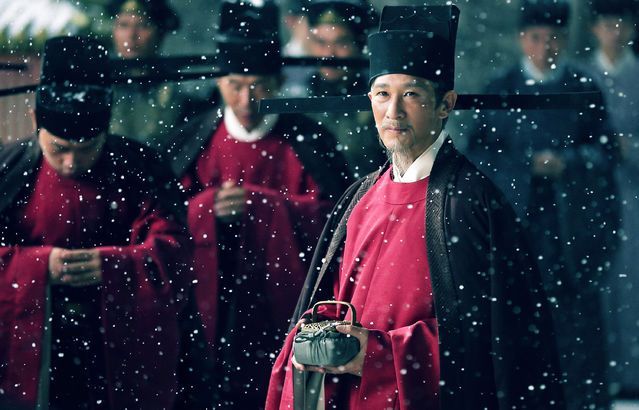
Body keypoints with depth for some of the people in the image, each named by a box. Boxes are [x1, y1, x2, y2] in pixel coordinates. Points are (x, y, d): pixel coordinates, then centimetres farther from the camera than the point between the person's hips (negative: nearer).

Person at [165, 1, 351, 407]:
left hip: (284, 306, -2)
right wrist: (209, 207, -16)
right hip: (213, 308, 2)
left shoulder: (308, 142, -1)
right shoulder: (196, 141, 5)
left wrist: (258, 202, -18)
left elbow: (329, 217, -8)